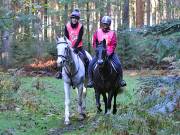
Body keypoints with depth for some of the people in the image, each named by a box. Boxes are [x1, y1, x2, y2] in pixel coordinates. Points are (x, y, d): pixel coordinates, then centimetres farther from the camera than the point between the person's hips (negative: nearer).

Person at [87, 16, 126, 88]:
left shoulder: (112, 33, 1)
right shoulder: (97, 32, 4)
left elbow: (113, 45, -5)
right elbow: (94, 43, 3)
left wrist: (108, 53, -18)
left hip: (110, 53, -1)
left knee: (118, 64, -20)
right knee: (91, 64, -18)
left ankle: (120, 80, -6)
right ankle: (90, 80, -6)